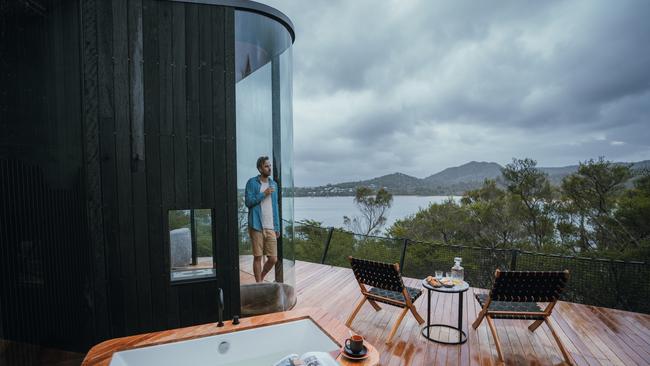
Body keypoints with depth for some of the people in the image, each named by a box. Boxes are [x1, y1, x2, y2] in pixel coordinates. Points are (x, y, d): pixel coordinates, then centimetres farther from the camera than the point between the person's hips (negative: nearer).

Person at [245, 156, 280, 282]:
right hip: (257, 226, -4)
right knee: (258, 257, 5)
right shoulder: (252, 182, -2)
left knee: (273, 259, 5)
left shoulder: (273, 184, 13)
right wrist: (264, 194, -14)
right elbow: (248, 202, -9)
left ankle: (261, 278, 32)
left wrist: (277, 227, 13)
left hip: (271, 228, 4)